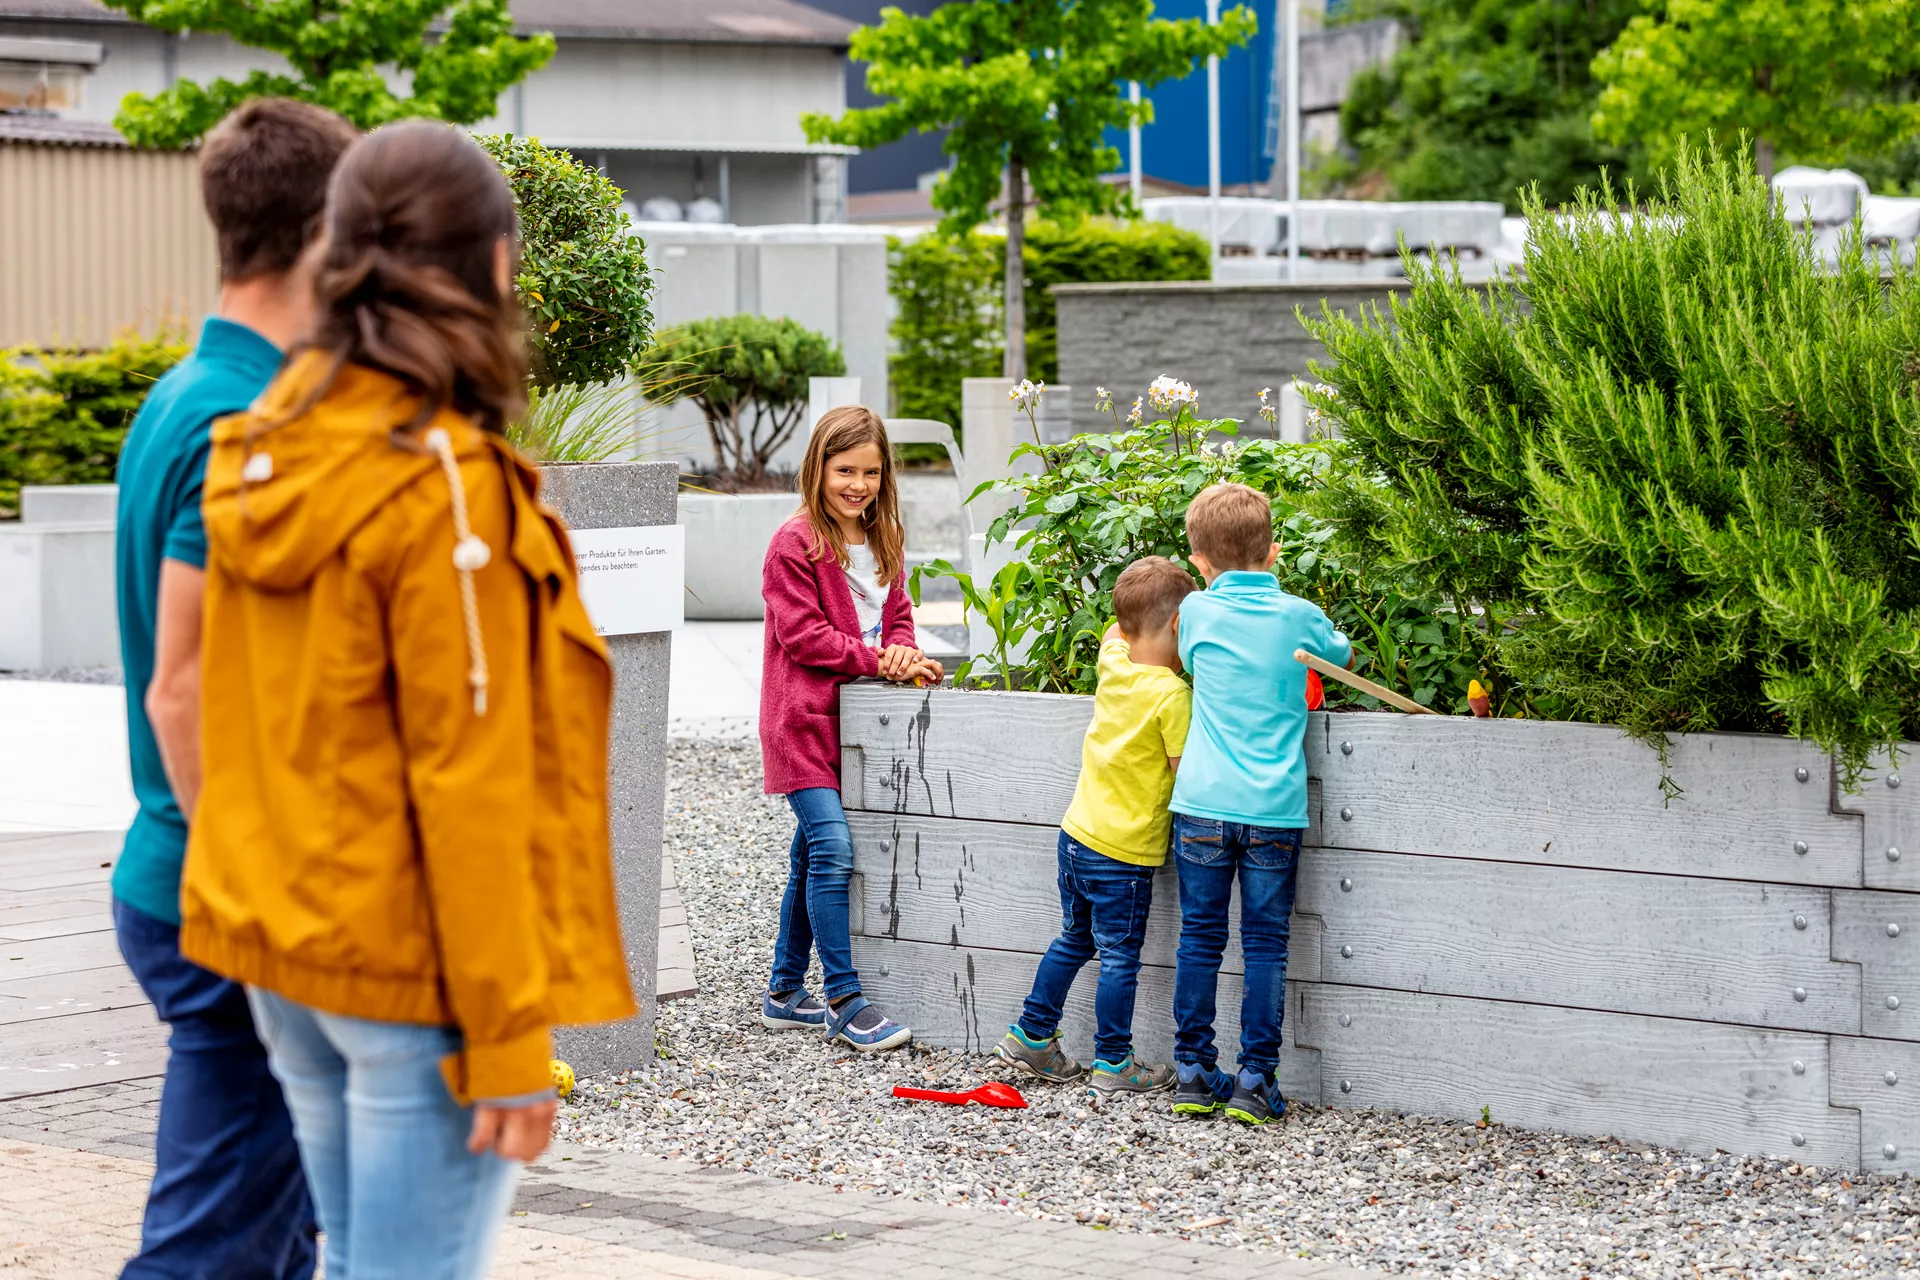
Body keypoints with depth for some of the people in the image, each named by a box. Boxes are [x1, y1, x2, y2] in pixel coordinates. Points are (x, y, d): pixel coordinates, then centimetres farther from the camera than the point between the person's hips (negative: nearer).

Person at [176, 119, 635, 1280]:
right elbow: (469, 784, -18)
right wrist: (508, 1038, -14)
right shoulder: (446, 488, -18)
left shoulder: (265, 453, 4)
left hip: (280, 942, 8)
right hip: (411, 969, -8)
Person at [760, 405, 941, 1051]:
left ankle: (785, 993, 22)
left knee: (812, 855, 13)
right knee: (833, 849, -16)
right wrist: (878, 659, -20)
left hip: (853, 719, 8)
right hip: (803, 719, -8)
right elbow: (802, 634, -16)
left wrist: (904, 653, -7)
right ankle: (845, 1001, -13)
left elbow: (897, 613, 15)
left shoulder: (884, 542, 12)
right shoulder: (795, 544, -12)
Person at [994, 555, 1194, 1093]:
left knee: (1073, 941, 22)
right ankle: (1112, 1063, 11)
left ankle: (1031, 1036, 29)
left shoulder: (1112, 662, 0)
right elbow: (1186, 776, -17)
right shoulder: (1172, 695, -19)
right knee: (1119, 958, 4)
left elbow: (1116, 631, 23)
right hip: (1125, 850, -7)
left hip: (1077, 833, 7)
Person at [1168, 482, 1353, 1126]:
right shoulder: (1299, 616, 2)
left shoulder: (1198, 612, 1)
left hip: (1203, 805, 0)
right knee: (1265, 942, 5)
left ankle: (1193, 1071, 13)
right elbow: (1344, 656, 23)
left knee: (1200, 936, 9)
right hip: (1276, 808, 0)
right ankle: (1255, 1079, 4)